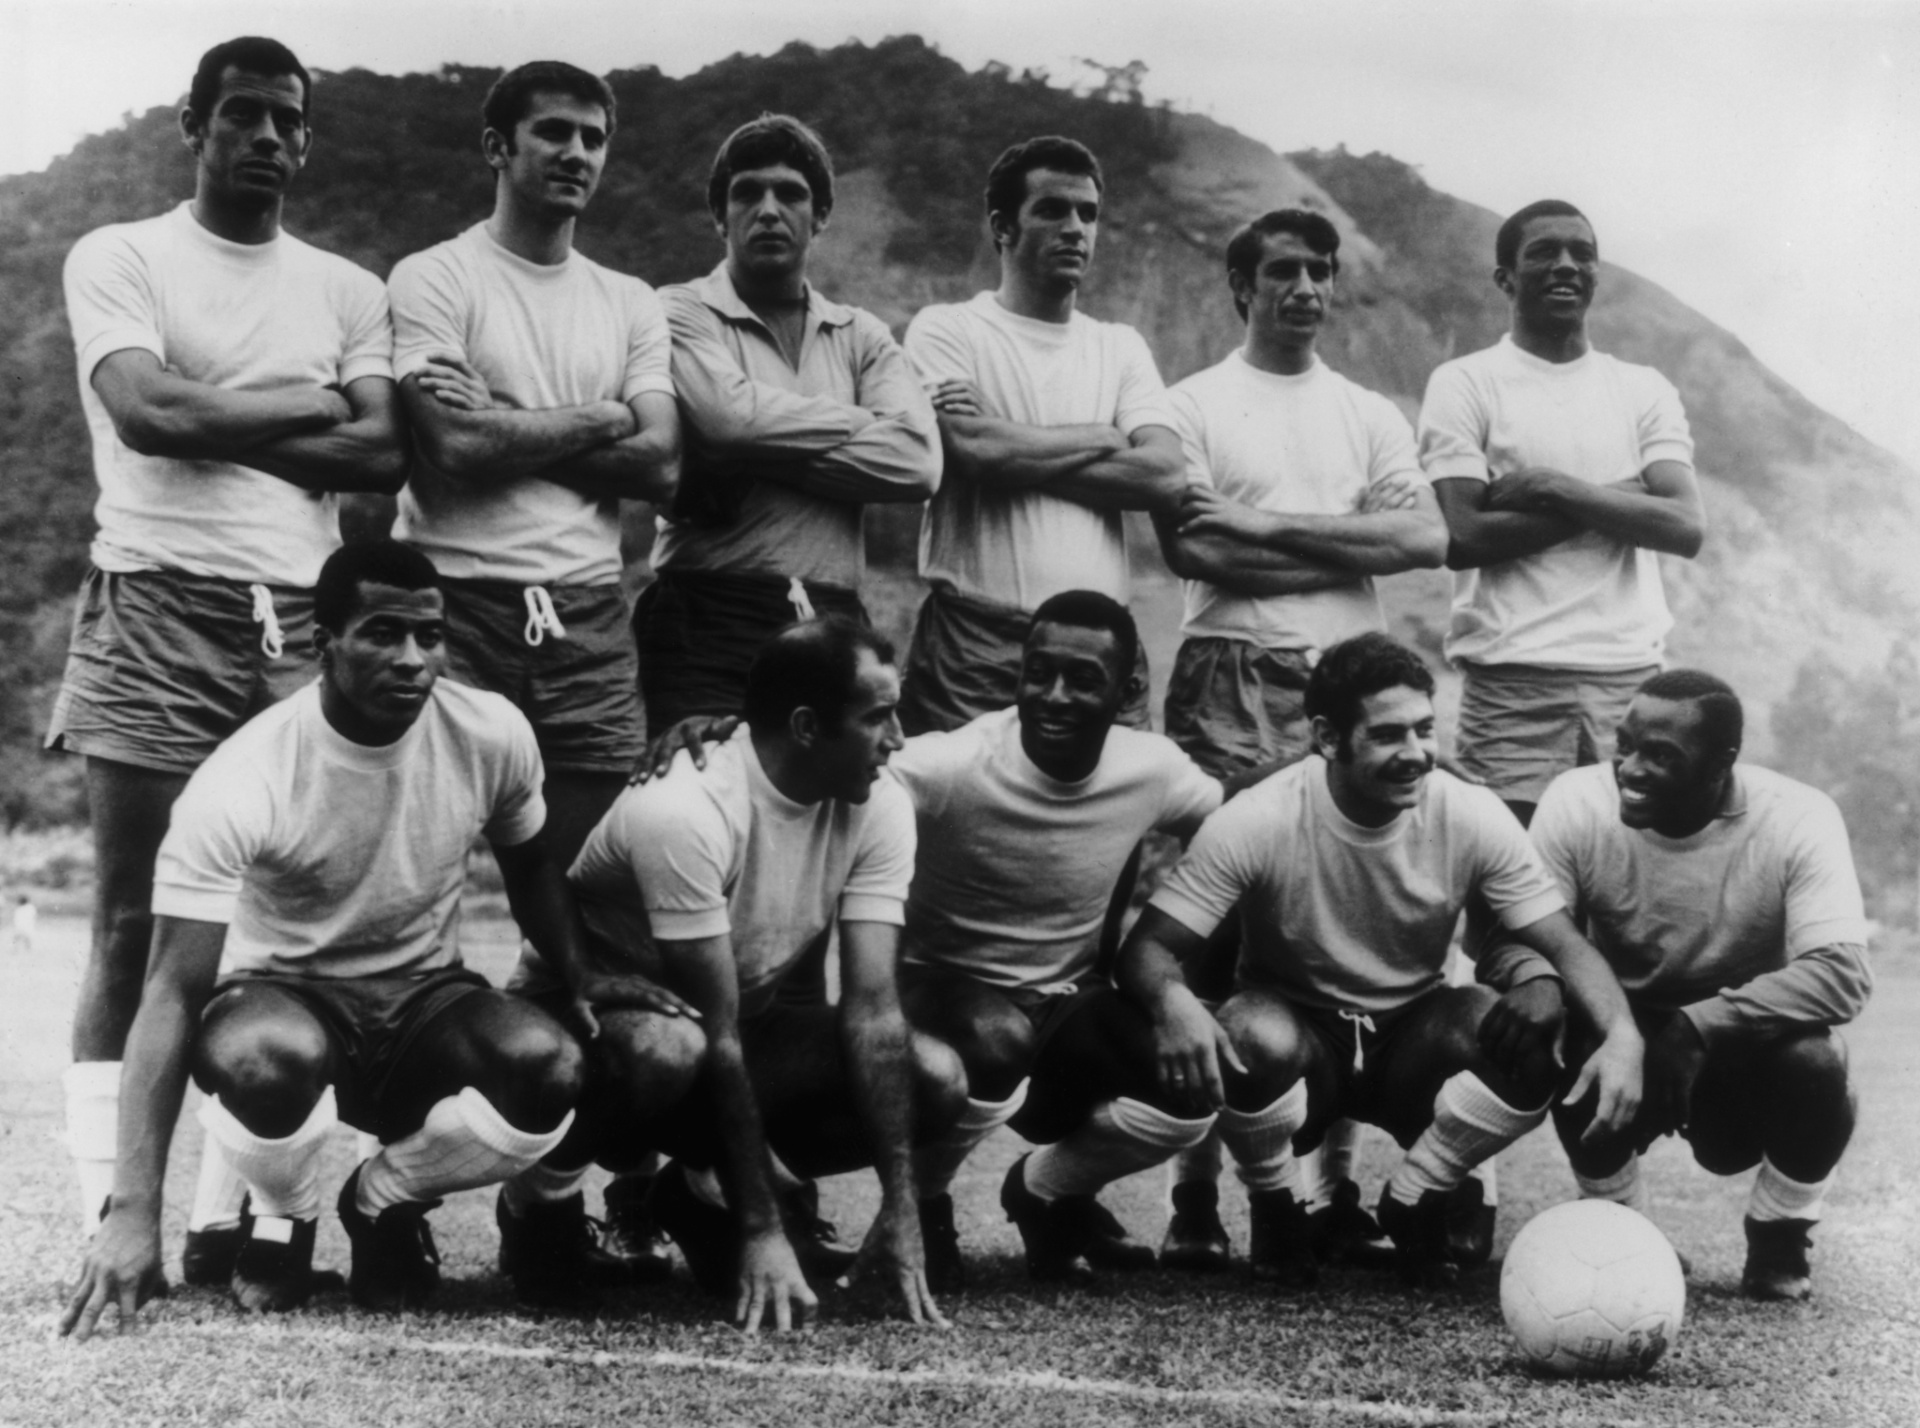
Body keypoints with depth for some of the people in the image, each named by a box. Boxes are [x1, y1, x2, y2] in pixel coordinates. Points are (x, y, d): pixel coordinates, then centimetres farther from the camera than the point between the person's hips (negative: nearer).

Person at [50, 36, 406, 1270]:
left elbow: (387, 453, 3)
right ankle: (111, 1212, -5)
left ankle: (227, 1212, 1)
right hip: (155, 608, -3)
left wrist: (214, 422, -4)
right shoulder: (120, 258, 8)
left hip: (302, 615, 3)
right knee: (135, 924, -5)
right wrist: (311, 404, -1)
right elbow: (146, 411, -9)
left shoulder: (349, 290, 17)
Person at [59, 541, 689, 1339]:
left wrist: (579, 975, -7)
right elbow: (174, 994, -26)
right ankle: (283, 1219, -2)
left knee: (549, 1071, -30)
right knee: (263, 1061, -40)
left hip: (425, 1000, 3)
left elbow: (530, 866, 11)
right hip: (283, 995, -3)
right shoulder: (242, 782, -25)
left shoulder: (493, 735, -13)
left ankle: (384, 1200, 3)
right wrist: (134, 1211, -33)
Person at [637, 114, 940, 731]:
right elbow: (733, 415, -16)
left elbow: (917, 462, -3)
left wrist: (763, 452, -9)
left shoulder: (862, 337, 16)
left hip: (833, 623, 4)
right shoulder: (682, 314, 5)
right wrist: (863, 425, -3)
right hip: (711, 618, -4)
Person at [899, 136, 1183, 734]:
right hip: (976, 644, -4)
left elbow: (1163, 475, 0)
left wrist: (1014, 449, -5)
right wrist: (1101, 438, -1)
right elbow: (976, 447, -14)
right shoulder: (946, 330, 5)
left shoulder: (1120, 347, 16)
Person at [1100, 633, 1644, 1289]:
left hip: (1411, 1042, 2)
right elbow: (1147, 947, -23)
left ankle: (1413, 1204, 1)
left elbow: (1565, 945, -15)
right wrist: (1173, 1002, -48)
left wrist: (1622, 1035, -35)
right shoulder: (1259, 822, -22)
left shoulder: (1472, 817, -16)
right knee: (1257, 1036, -37)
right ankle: (1276, 1211, -3)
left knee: (1525, 1043, -28)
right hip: (1297, 1026, -2)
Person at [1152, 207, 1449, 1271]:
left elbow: (1426, 537, 2)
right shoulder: (1195, 406, 8)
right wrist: (1346, 547, -3)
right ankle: (1196, 1190, -2)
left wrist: (1267, 524, -5)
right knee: (1210, 929, -6)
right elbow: (1191, 549, -7)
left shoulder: (1371, 415, 19)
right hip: (1231, 679, -3)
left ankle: (1335, 1181, 7)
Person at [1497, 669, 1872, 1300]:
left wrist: (1699, 1026, -39)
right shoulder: (1577, 803, -18)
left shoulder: (1798, 819, -22)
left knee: (1815, 1061, -32)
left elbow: (1842, 974, -31)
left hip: (1751, 1046, -1)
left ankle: (1779, 1242, -1)